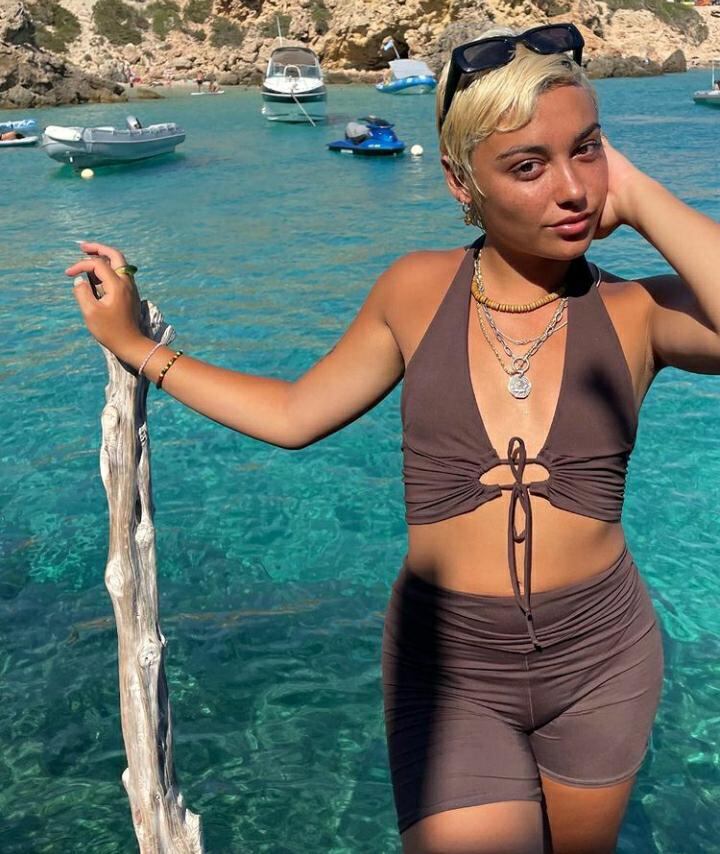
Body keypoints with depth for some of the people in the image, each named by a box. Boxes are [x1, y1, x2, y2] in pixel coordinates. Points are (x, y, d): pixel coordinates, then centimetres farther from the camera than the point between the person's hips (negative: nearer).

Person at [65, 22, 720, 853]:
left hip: (602, 661, 1)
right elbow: (294, 414, 5)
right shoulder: (418, 291, -6)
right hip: (450, 666, -1)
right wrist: (135, 346, 10)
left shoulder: (636, 312, -10)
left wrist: (636, 196, -21)